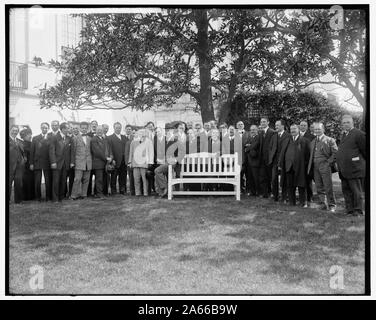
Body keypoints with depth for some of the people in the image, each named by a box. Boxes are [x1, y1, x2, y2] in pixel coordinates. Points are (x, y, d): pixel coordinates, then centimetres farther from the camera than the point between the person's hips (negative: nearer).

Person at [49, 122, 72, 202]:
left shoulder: (69, 139, 12)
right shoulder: (54, 138, -1)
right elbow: (52, 151, -5)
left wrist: (71, 162, 5)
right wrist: (53, 162, -12)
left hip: (66, 164, 4)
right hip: (57, 163, -4)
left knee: (63, 181, 4)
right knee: (56, 181, -3)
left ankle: (61, 197, 12)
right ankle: (55, 198, 3)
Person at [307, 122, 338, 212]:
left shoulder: (330, 140, -1)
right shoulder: (313, 142, 18)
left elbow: (335, 153, -4)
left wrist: (329, 162, -11)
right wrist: (311, 165, 10)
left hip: (325, 166, -5)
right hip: (315, 167, 6)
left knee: (328, 187, -5)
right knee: (319, 187, 7)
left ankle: (331, 205, 3)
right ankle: (322, 204, 14)